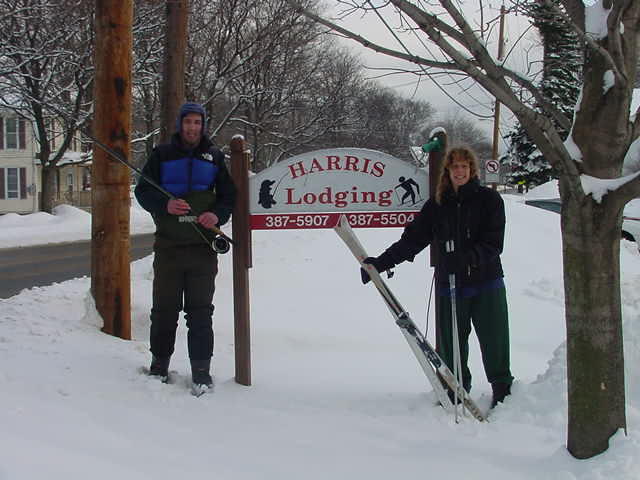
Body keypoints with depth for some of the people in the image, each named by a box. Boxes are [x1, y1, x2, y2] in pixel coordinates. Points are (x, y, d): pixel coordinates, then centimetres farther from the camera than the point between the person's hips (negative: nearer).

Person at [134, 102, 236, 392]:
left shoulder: (214, 157, 10)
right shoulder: (162, 155, 7)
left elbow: (228, 194, 14)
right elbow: (143, 191, 5)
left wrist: (217, 215, -8)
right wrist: (164, 205, -15)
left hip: (203, 247, 0)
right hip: (168, 246, 0)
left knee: (200, 311, 0)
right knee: (164, 309, 5)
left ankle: (201, 370, 5)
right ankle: (159, 364, 19)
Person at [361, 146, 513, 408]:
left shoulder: (489, 199, 0)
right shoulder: (437, 205, 8)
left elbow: (494, 241, -8)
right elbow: (412, 239, 5)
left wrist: (472, 256, -26)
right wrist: (380, 263, -4)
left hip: (487, 283, -2)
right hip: (450, 286, 2)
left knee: (494, 343, 0)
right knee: (451, 347, 6)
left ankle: (503, 393, 16)